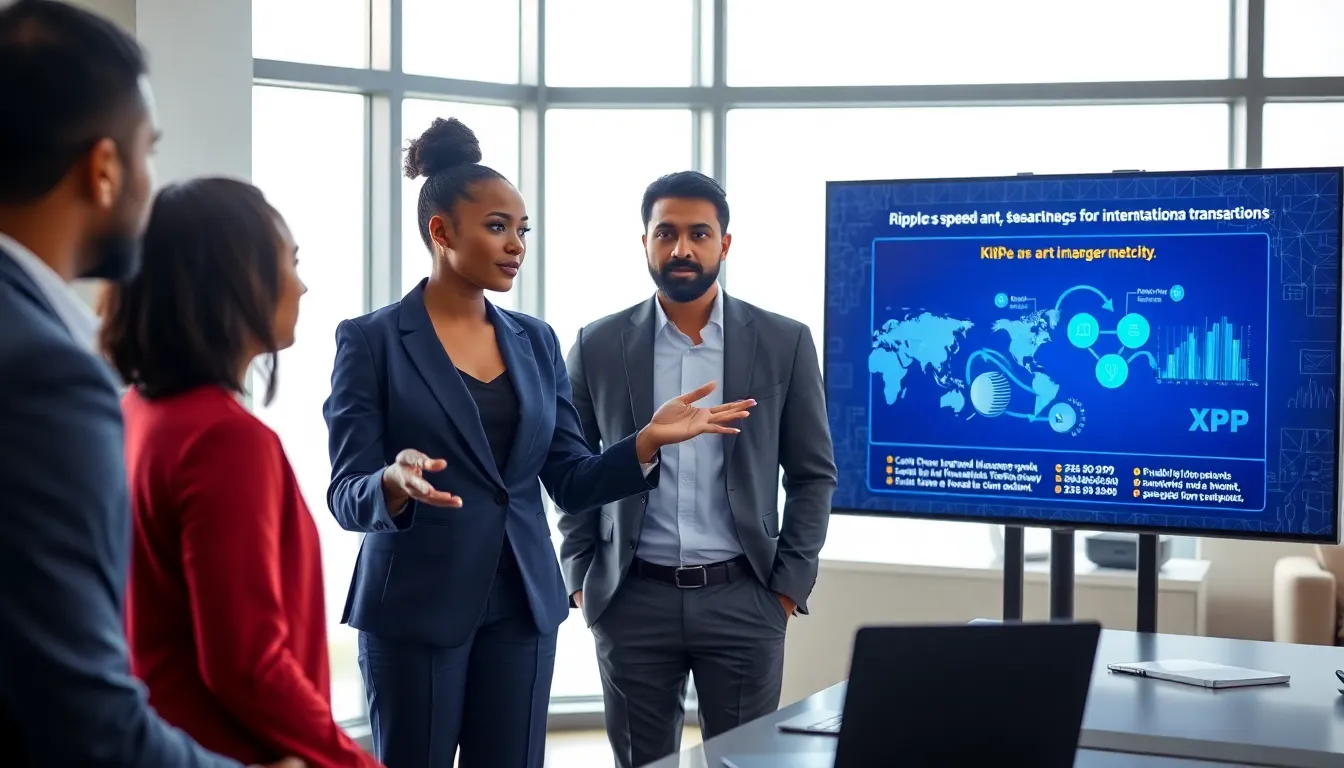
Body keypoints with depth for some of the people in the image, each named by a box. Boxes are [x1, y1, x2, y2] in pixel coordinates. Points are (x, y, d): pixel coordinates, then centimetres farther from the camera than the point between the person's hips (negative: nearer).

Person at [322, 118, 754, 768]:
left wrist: (649, 440, -10)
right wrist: (395, 484, -33)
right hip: (414, 607, -4)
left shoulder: (535, 340, 8)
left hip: (521, 603, 4)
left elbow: (573, 483, 6)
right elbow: (346, 495, -11)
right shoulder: (371, 339, -6)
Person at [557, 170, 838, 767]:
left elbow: (813, 473, 5)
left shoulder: (784, 343, 1)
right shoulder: (598, 346, 3)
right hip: (632, 601, 1)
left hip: (744, 599, 0)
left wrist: (790, 584, -1)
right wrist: (581, 579, 2)